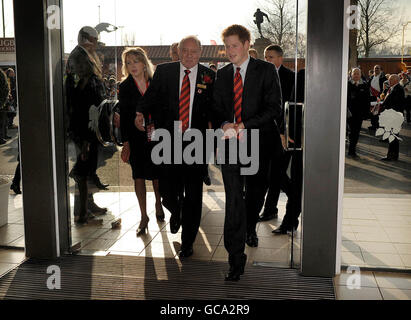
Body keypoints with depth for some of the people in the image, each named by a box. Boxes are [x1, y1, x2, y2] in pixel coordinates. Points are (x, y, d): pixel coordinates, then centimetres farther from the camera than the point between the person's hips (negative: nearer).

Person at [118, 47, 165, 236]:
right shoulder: (125, 87, 0)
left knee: (157, 174, 10)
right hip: (136, 138, -1)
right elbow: (123, 117, -2)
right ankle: (144, 216, 8)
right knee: (139, 176, -2)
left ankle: (158, 204, 36)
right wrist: (125, 144, -7)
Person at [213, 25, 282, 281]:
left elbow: (275, 109, -9)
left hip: (258, 144, -1)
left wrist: (244, 126, -18)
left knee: (256, 192, 17)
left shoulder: (266, 70, -2)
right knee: (234, 200, -7)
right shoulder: (222, 75, 11)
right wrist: (224, 125, -10)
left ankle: (250, 228, 48)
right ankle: (236, 259, -4)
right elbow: (217, 109, 13)